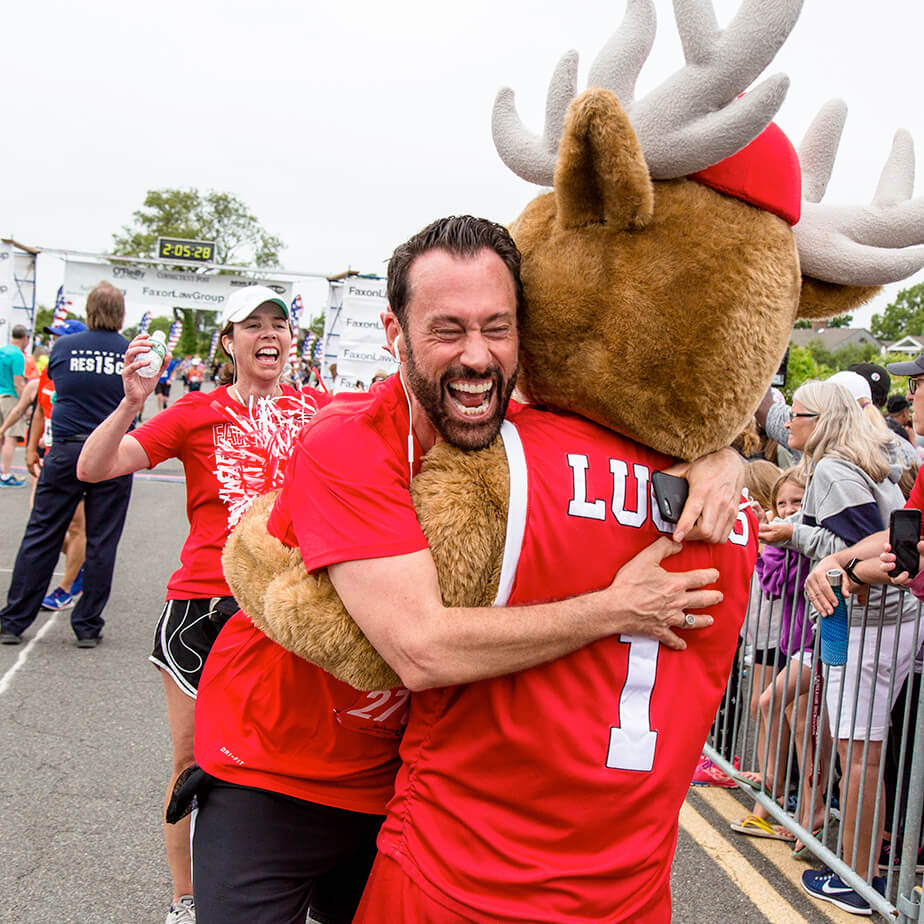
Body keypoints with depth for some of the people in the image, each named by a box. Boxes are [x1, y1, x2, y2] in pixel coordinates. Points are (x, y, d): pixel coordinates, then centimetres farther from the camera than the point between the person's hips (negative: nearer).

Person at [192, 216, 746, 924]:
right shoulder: (348, 447, -27)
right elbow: (423, 648, -36)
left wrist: (715, 458, -21)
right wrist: (617, 609, -30)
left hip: (400, 777, 5)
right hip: (272, 778, -4)